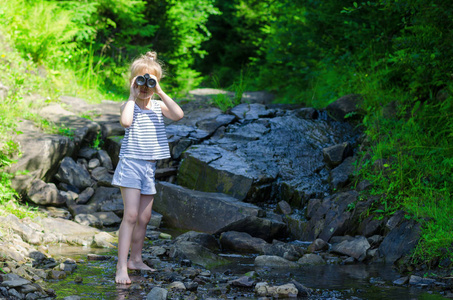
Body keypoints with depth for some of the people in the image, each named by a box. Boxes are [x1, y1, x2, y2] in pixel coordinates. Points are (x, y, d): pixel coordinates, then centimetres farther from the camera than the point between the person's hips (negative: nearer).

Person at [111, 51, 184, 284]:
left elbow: (178, 115, -14)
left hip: (149, 167, 5)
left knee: (144, 217, 12)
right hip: (131, 163, -5)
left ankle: (135, 259, 27)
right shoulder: (129, 105, -6)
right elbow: (125, 121, -30)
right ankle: (121, 267, -15)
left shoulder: (158, 106, 6)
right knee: (131, 215, -14)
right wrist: (132, 96, -19)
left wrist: (160, 92, -14)